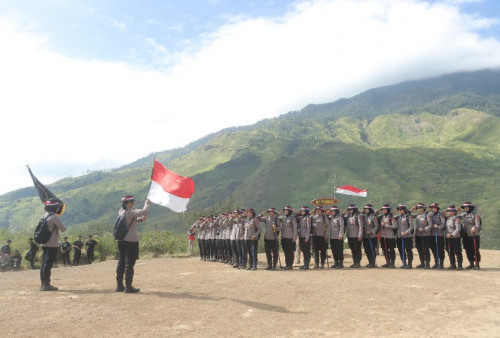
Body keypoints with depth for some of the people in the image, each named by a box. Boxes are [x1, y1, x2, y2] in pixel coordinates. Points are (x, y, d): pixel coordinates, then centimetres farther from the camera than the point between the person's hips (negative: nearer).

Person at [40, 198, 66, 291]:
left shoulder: (43, 216, 12)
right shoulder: (54, 217, -14)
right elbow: (63, 229, -10)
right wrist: (63, 226, 9)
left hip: (44, 244, 8)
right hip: (52, 245, -8)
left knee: (44, 264, 12)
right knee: (48, 264, -5)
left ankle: (43, 284, 18)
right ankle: (46, 285, -2)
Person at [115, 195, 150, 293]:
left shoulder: (120, 212, 11)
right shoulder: (131, 212, -13)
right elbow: (143, 211, -18)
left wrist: (140, 219, 8)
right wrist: (146, 204, 1)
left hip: (120, 240, 8)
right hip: (131, 240, -8)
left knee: (121, 262, 13)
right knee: (129, 263, -2)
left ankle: (119, 285, 19)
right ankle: (128, 287, 1)